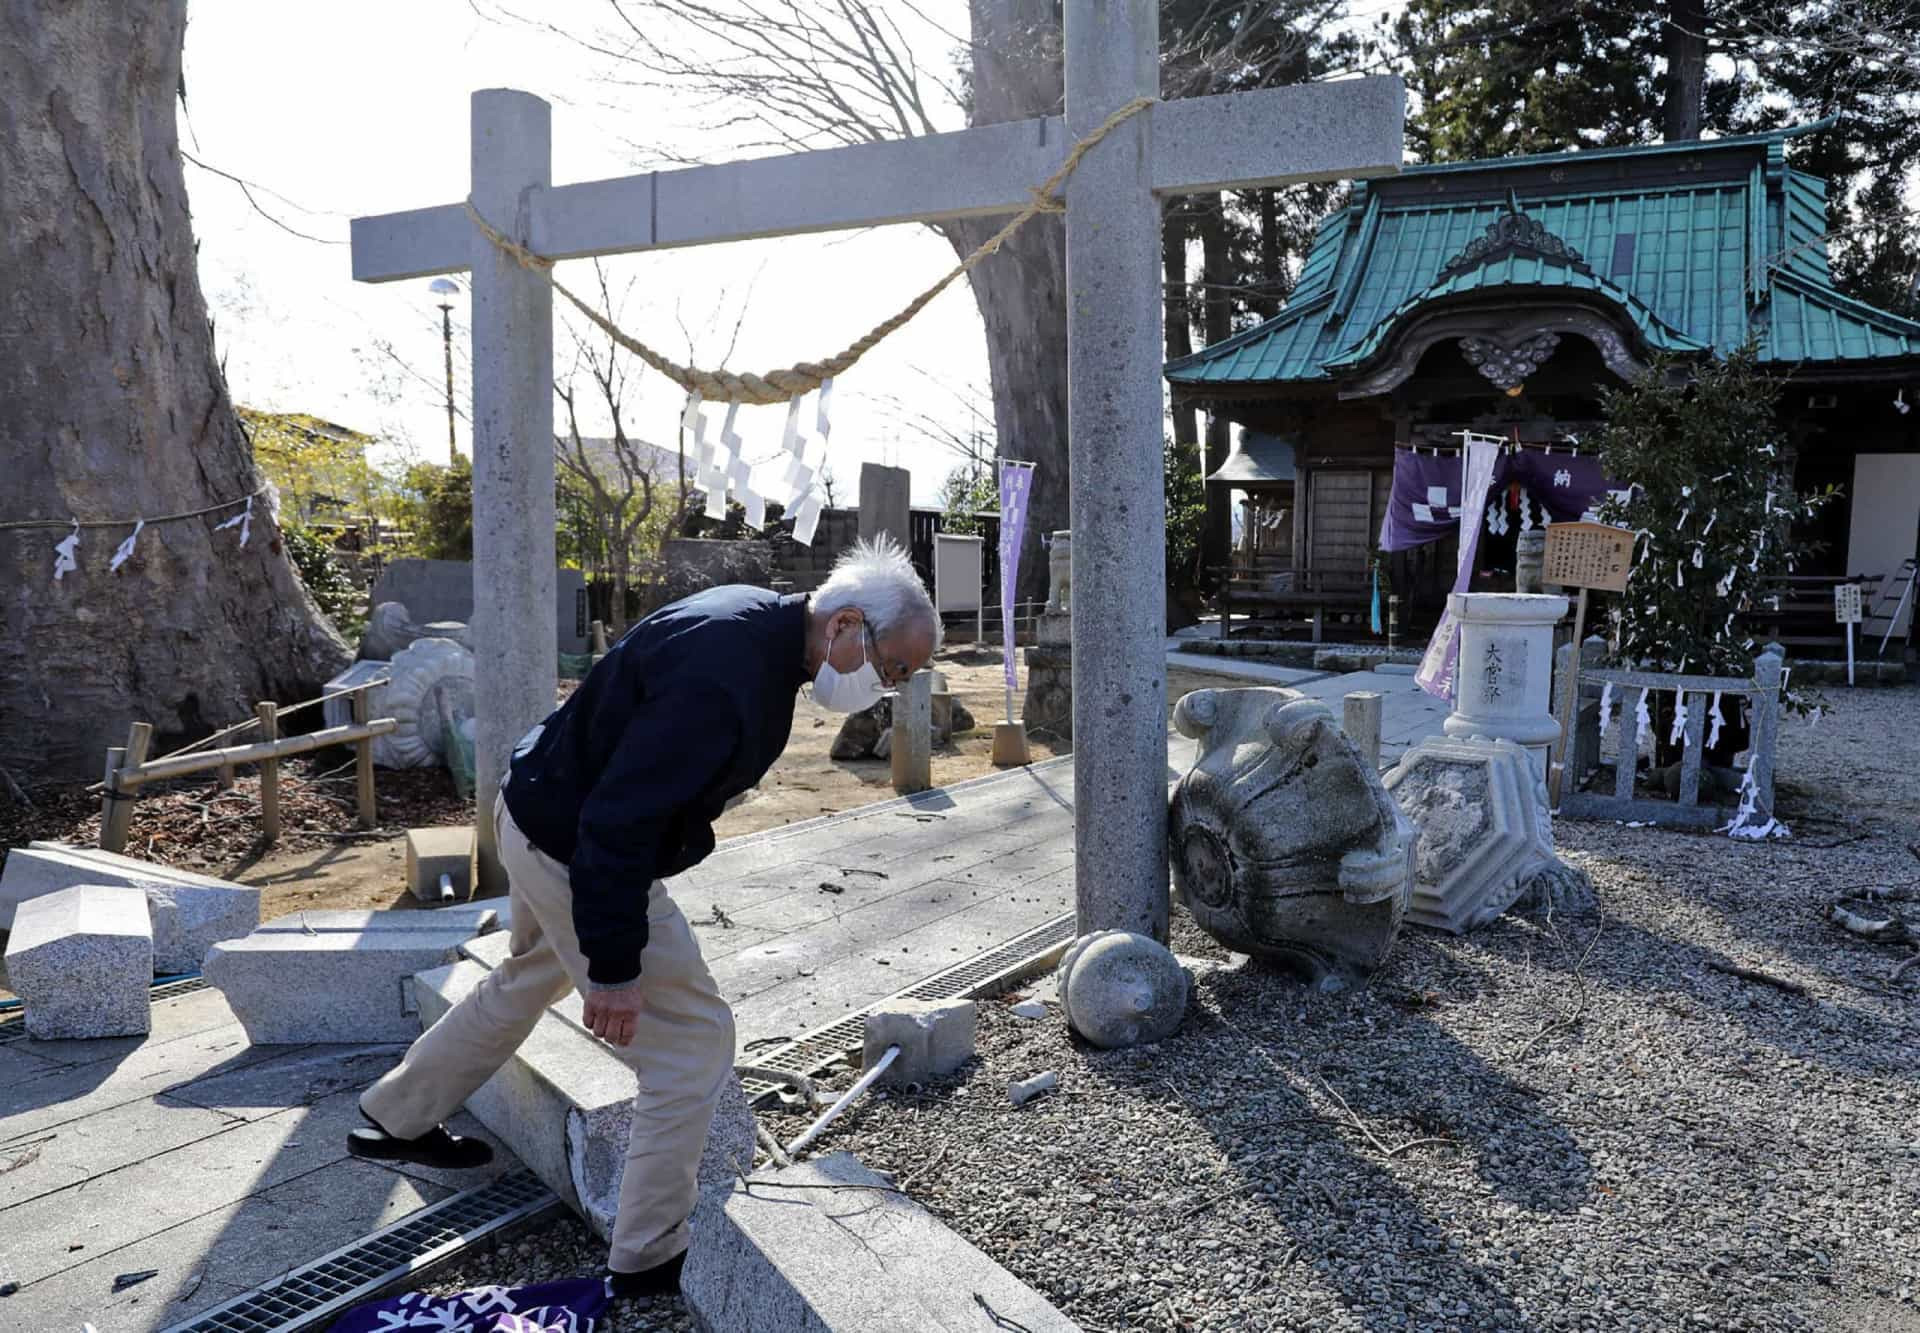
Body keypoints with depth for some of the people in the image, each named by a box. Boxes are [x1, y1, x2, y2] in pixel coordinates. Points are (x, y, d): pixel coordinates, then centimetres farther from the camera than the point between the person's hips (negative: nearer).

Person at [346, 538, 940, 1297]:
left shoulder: (758, 622, -1)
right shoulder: (724, 677, -33)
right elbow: (618, 824, -32)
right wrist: (616, 965, -25)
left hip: (548, 818, 10)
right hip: (575, 854, -10)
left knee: (530, 981, 31)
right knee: (694, 1041, -2)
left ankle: (398, 1121, 53)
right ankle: (649, 1260, 14)